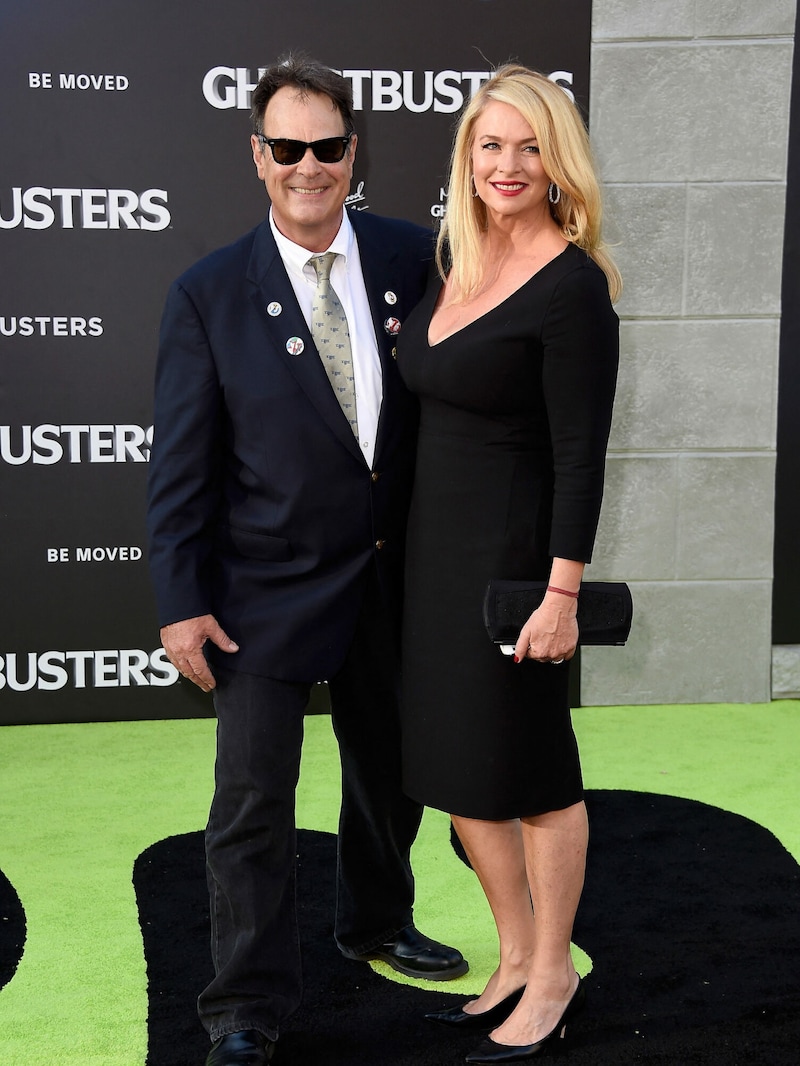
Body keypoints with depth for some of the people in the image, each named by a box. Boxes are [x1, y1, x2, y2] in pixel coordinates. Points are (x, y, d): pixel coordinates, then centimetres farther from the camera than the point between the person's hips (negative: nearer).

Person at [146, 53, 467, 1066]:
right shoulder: (209, 293, -9)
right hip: (267, 588, -3)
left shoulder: (411, 257, -2)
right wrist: (181, 601, -10)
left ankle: (376, 924, 47)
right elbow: (180, 463, -8)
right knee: (253, 801, 1)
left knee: (390, 771, 21)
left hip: (392, 576, 4)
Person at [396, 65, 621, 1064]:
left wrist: (562, 591, -19)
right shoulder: (452, 262, 9)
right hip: (436, 542, 8)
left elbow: (580, 452, -17)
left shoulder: (572, 284, -14)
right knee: (456, 762, 15)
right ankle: (516, 957, 33)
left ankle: (552, 978, 24)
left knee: (526, 770, 5)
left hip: (513, 550, -8)